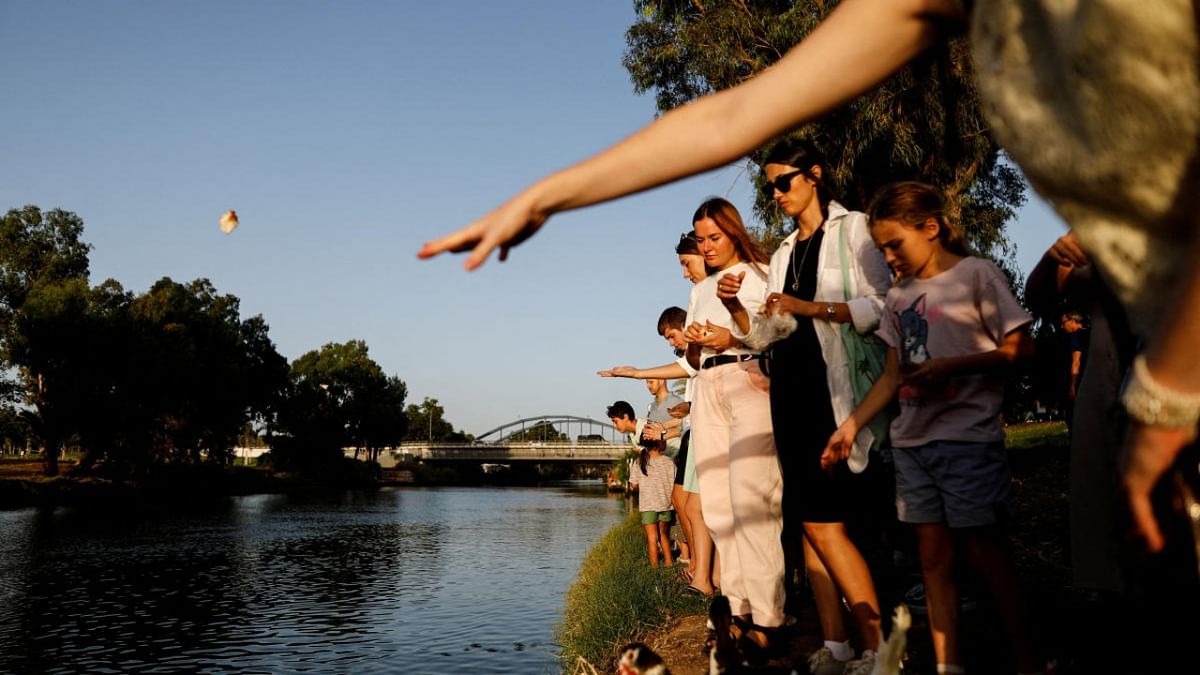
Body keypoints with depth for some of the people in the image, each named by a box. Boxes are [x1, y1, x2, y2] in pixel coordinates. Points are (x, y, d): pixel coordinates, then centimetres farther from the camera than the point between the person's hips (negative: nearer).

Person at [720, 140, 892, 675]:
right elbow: (764, 335, 17)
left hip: (836, 385, -7)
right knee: (806, 521, 3)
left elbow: (880, 305, -9)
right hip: (791, 388, 7)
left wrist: (809, 307, -16)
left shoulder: (853, 229, 2)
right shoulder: (783, 254, 21)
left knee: (822, 519, -11)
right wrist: (736, 308, -1)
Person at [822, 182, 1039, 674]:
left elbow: (1020, 348, -8)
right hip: (912, 440, 6)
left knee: (983, 550, 0)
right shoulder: (899, 296, 13)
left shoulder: (975, 274, -4)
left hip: (967, 435, -6)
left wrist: (950, 367, -18)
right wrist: (851, 425, 7)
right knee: (933, 556, 7)